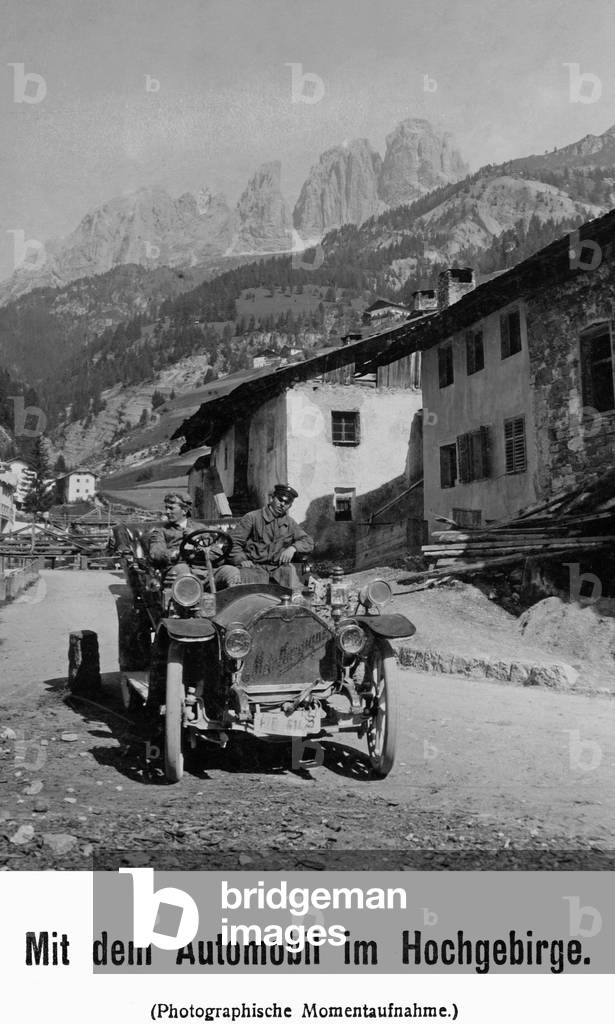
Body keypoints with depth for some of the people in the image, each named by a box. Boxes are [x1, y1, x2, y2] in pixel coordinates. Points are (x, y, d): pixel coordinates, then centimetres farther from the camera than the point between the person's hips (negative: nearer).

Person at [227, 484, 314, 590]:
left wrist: (293, 548, -5)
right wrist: (241, 560, -18)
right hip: (255, 566, -3)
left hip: (279, 567, 3)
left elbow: (308, 542, 16)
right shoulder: (253, 517, 4)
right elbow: (234, 543, 1)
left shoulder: (290, 523, 18)